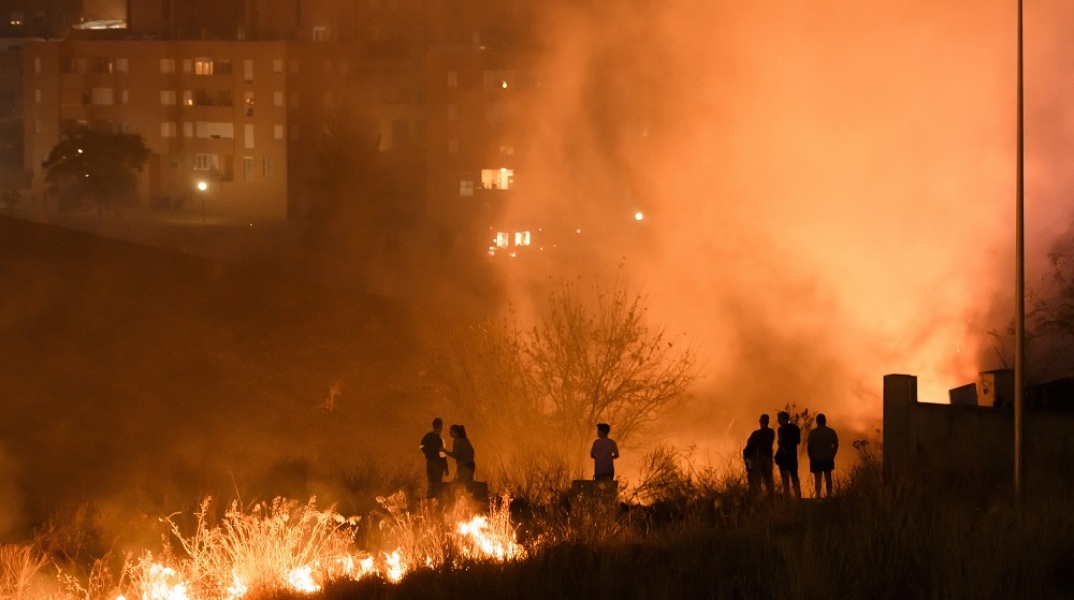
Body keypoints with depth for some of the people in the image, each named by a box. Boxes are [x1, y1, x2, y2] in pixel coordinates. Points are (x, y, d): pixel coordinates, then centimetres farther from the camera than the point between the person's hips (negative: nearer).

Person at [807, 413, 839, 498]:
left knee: (817, 479, 4)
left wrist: (811, 457, 0)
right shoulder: (831, 432, -2)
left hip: (816, 459, -3)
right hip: (828, 459, 3)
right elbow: (836, 445, 3)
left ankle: (818, 495, 3)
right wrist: (832, 455, 12)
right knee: (828, 478, 14)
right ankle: (829, 495, 17)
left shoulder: (813, 432, -12)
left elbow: (809, 446, -12)